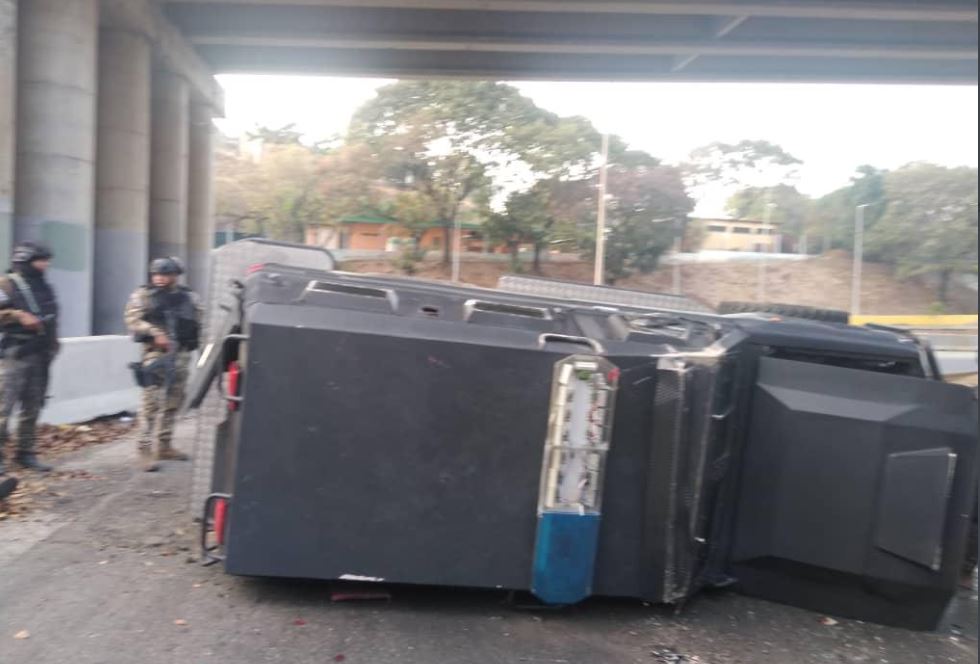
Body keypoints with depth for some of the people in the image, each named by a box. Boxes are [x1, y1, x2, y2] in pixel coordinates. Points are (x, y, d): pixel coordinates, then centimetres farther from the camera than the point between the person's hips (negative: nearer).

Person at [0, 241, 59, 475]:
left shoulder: (45, 287, 15)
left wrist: (52, 347, 15)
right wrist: (19, 316, -20)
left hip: (39, 357, 6)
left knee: (32, 408, 9)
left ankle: (26, 453, 17)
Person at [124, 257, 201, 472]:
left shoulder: (188, 297, 11)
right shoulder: (143, 295, 1)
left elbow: (198, 322, 17)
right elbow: (133, 319, -9)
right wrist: (156, 333, -19)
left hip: (181, 354, 5)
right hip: (156, 352, -4)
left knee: (172, 402, 11)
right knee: (151, 402, -10)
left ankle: (164, 445, 23)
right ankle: (145, 450, -8)